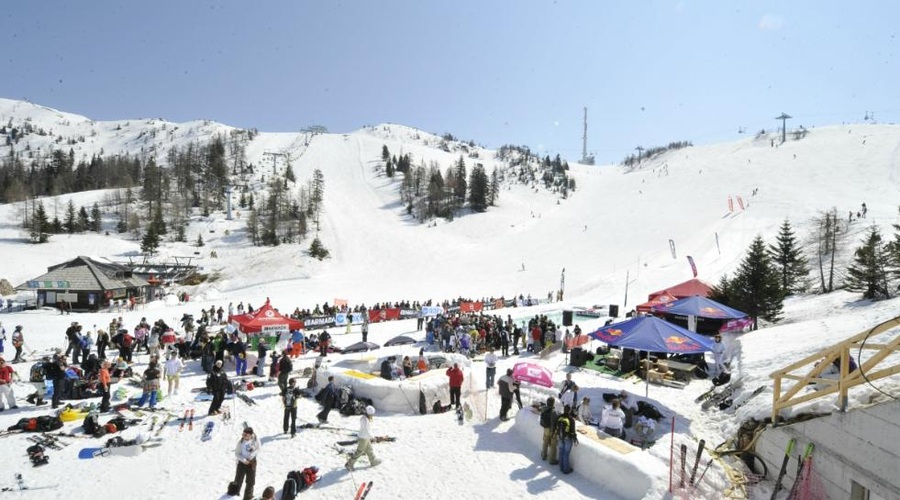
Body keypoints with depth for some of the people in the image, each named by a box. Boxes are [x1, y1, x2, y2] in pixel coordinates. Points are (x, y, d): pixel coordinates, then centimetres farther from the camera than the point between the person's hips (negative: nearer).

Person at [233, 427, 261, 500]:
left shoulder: (256, 439, -17)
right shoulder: (241, 442, -20)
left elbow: (259, 449, -4)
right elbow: (237, 453, -10)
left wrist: (252, 455, -19)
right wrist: (243, 460, -21)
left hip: (252, 462, 2)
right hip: (242, 462, -2)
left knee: (250, 481, 14)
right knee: (238, 480, 5)